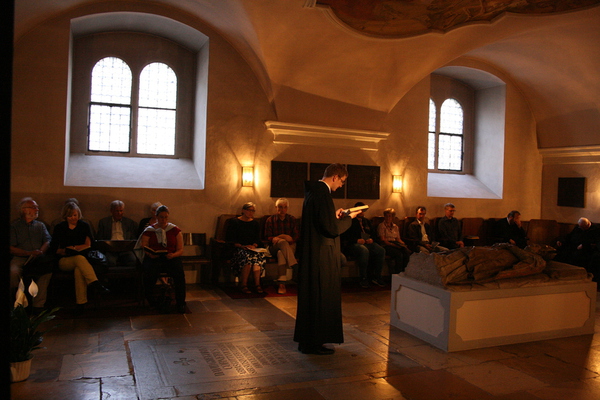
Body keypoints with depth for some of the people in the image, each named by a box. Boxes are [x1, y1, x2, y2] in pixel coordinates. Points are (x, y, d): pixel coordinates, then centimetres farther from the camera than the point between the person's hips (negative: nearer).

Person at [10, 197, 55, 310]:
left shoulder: (40, 225, 23)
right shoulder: (14, 226, 13)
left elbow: (48, 242, 10)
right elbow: (11, 249, 2)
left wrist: (40, 252, -11)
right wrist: (29, 253, -12)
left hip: (39, 258, 2)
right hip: (20, 258, -2)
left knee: (48, 269, -31)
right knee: (13, 271, -35)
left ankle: (38, 305, -27)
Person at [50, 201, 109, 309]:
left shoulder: (84, 226, 12)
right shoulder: (59, 228, 12)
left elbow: (88, 245, 3)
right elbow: (53, 248, 6)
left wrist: (73, 247, -4)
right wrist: (64, 251, -10)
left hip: (83, 258, 0)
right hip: (65, 261, 0)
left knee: (79, 269, -37)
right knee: (79, 258, -37)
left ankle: (81, 303, -43)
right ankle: (95, 283, -54)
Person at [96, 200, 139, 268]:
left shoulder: (130, 222, 22)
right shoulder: (103, 222, 20)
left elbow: (135, 239, 19)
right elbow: (99, 239, 14)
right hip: (110, 249, -1)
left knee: (133, 261, -31)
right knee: (110, 262, -35)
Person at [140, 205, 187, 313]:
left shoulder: (175, 230, 11)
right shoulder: (149, 231, 11)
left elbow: (180, 250, 7)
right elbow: (144, 248, 5)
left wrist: (173, 255, -15)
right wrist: (150, 254, -18)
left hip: (171, 258, 0)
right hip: (153, 259, 0)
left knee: (179, 273, -31)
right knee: (150, 272, -34)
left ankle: (180, 303, -16)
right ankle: (151, 302, -13)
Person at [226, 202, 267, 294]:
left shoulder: (255, 223, 21)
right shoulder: (234, 222, 9)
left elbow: (258, 239, 14)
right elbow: (229, 238, 0)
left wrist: (254, 246, -9)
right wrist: (241, 246, -13)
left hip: (253, 248, 3)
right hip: (238, 249, -3)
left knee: (258, 255, -33)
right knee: (247, 256, -37)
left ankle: (257, 284, -36)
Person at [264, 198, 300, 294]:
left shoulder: (292, 219, 10)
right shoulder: (270, 220, 8)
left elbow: (296, 236, 3)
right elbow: (268, 237, 2)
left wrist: (280, 236, -12)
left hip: (290, 246, 1)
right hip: (274, 247, 0)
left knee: (281, 253, -35)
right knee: (282, 242, -37)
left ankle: (282, 284, -43)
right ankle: (294, 265, -43)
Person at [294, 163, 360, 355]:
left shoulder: (313, 190, 12)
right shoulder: (322, 194, -19)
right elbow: (331, 229, -22)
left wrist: (335, 216, 13)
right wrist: (348, 218, -8)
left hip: (311, 253, 10)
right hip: (322, 256, -10)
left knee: (311, 297, 18)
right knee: (321, 298, 1)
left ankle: (307, 339, 29)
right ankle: (313, 343, 12)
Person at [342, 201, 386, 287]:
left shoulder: (366, 221, 27)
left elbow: (372, 233, 27)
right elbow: (345, 236, -3)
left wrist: (371, 239, 3)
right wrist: (356, 240, -17)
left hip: (368, 243, 6)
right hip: (354, 244, -6)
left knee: (381, 250, -23)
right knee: (364, 250, -39)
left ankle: (377, 276, -14)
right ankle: (363, 278, -28)